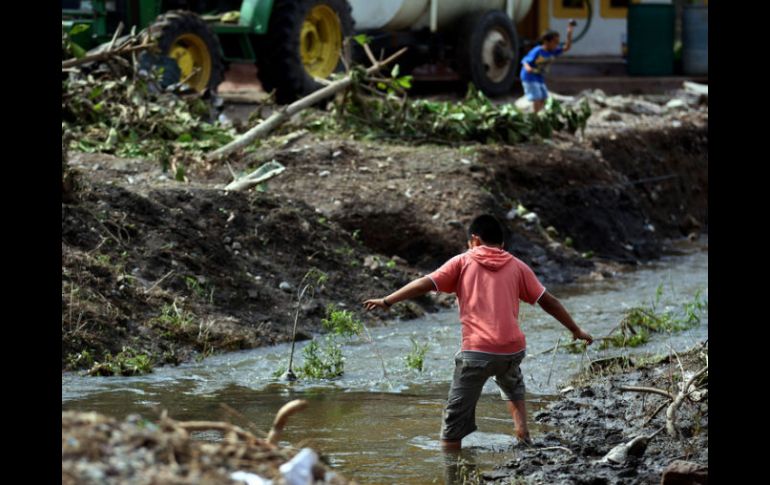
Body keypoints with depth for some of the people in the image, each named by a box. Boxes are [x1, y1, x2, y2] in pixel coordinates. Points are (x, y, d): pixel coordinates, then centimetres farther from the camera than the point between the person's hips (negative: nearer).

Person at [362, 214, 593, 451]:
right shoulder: (517, 266, 13)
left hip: (477, 351, -4)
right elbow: (548, 301, 14)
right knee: (512, 386, 35)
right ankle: (523, 435, 20)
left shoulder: (463, 262, 8)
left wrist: (387, 301, 7)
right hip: (513, 349, 4)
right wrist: (576, 330, 24)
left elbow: (425, 283, 1)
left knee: (456, 417, 4)